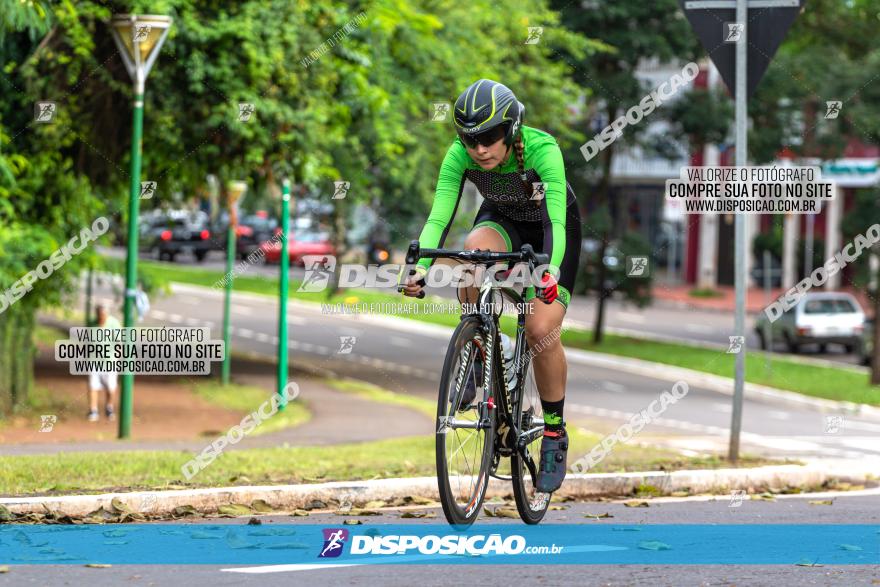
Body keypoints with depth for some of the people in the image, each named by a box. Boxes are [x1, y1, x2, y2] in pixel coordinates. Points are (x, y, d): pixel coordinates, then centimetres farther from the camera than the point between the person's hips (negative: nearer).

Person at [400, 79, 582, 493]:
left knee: (541, 330, -19)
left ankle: (554, 433, 1)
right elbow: (439, 216, -31)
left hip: (551, 227, -2)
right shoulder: (459, 154, -25)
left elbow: (555, 222, -43)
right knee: (475, 248, -35)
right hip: (502, 220, 2)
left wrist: (551, 270, -61)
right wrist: (420, 267, -48)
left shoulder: (542, 150, -35)